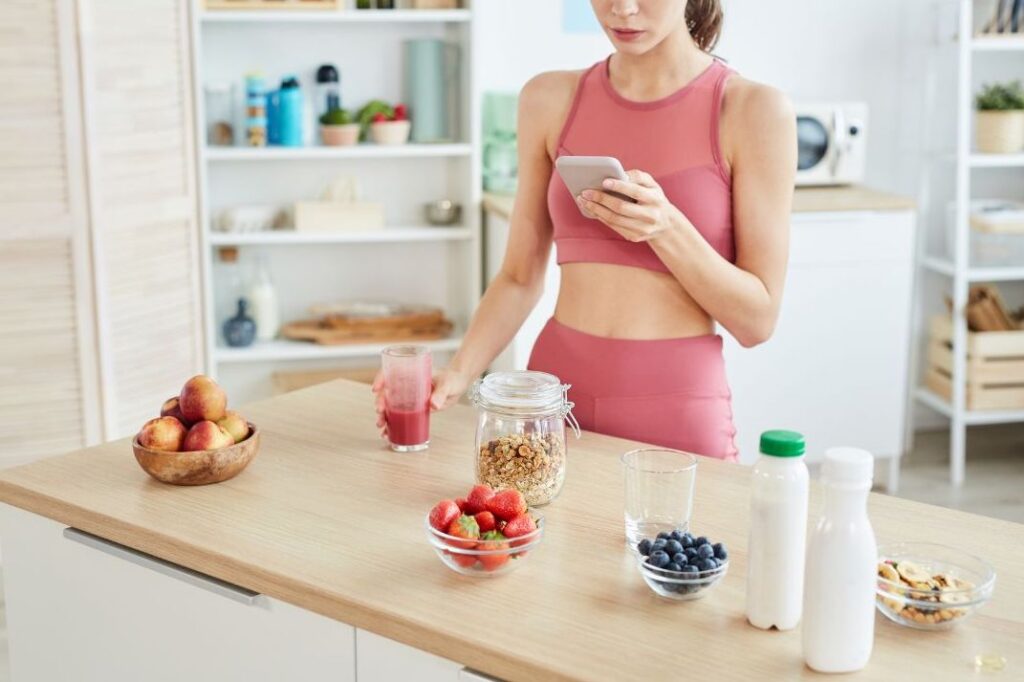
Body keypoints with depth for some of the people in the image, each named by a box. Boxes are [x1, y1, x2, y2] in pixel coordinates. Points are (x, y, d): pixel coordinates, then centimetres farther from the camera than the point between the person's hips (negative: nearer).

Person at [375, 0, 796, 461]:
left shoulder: (753, 110, -7)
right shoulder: (550, 100, 4)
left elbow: (757, 319, -6)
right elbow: (520, 278, 7)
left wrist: (665, 227, -20)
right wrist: (458, 374, -9)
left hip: (676, 406, -3)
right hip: (553, 391, 3)